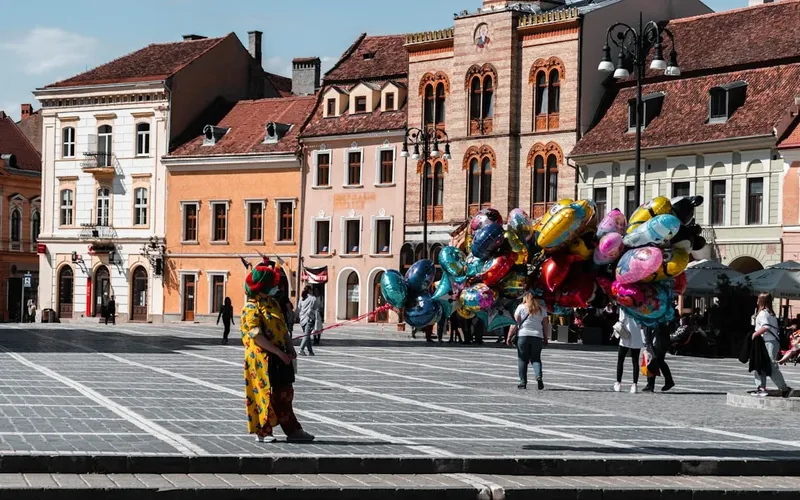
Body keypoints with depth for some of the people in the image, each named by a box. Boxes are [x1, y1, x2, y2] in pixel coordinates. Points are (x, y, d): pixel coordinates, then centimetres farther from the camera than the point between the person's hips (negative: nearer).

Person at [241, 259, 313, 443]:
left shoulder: (273, 303, 14)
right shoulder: (251, 308, -11)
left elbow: (283, 327, 17)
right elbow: (257, 336, -19)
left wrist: (289, 347, 1)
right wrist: (279, 352, -21)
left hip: (279, 357, 8)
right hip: (262, 357, -8)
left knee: (284, 393, 9)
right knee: (264, 393, -1)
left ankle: (292, 430, 13)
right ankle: (263, 431, 9)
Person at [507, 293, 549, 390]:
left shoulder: (521, 307, 1)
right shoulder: (541, 309, 11)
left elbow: (515, 324, -2)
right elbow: (545, 325, 12)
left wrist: (509, 336, 2)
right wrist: (545, 338, 22)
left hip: (523, 335, -2)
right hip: (537, 336, 2)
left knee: (522, 359, 5)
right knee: (536, 359, 9)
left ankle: (523, 382, 2)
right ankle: (539, 376, -16)